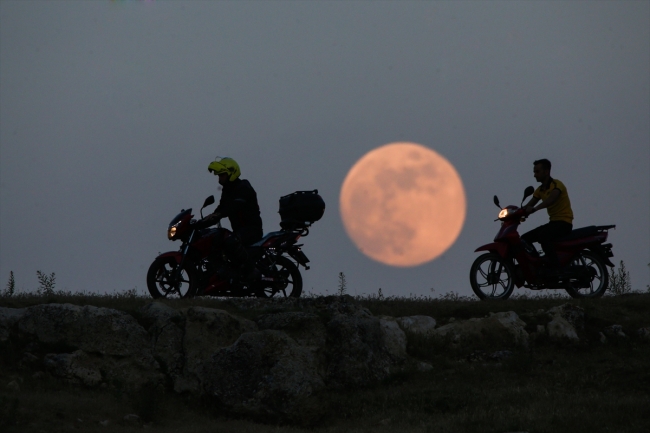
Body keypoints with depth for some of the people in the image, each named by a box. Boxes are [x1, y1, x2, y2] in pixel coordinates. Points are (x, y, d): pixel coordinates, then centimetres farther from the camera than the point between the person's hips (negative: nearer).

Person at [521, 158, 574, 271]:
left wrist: (534, 209, -47)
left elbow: (551, 199, -33)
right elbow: (528, 206, 8)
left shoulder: (556, 185, -12)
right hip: (553, 222, 9)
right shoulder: (540, 190, 15)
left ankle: (555, 268, -38)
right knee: (525, 238, 1)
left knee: (543, 235, -35)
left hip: (564, 222, -9)